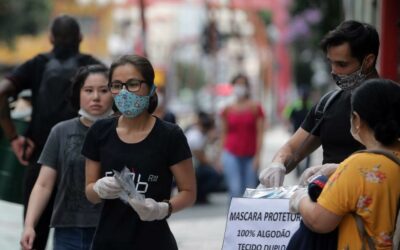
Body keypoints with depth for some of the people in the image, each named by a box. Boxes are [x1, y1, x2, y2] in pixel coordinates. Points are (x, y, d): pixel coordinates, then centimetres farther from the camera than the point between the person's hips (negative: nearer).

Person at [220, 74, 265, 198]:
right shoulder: (228, 110, 6)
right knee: (235, 189, -11)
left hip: (250, 156, 0)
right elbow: (224, 133, 11)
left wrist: (257, 156, -8)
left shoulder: (255, 108, 1)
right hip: (231, 155, 0)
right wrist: (223, 154, 5)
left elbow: (260, 133, -2)